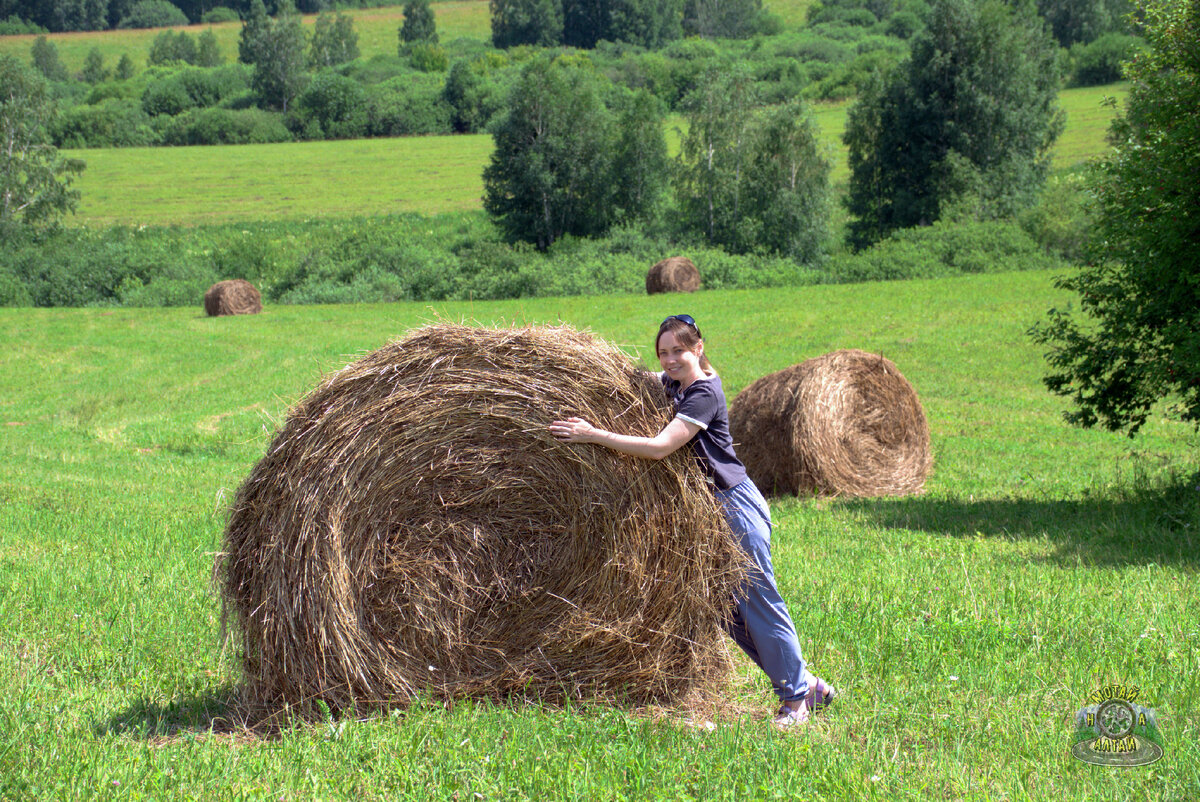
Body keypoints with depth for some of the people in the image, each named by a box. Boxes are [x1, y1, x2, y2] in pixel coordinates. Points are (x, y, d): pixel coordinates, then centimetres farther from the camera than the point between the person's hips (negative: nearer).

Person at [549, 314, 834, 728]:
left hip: (734, 504, -10)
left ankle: (795, 698, 8)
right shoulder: (673, 383, 9)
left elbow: (659, 447, -27)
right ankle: (806, 682, 20)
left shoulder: (704, 394, -18)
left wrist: (593, 435, -28)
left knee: (758, 601, -4)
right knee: (728, 607, 11)